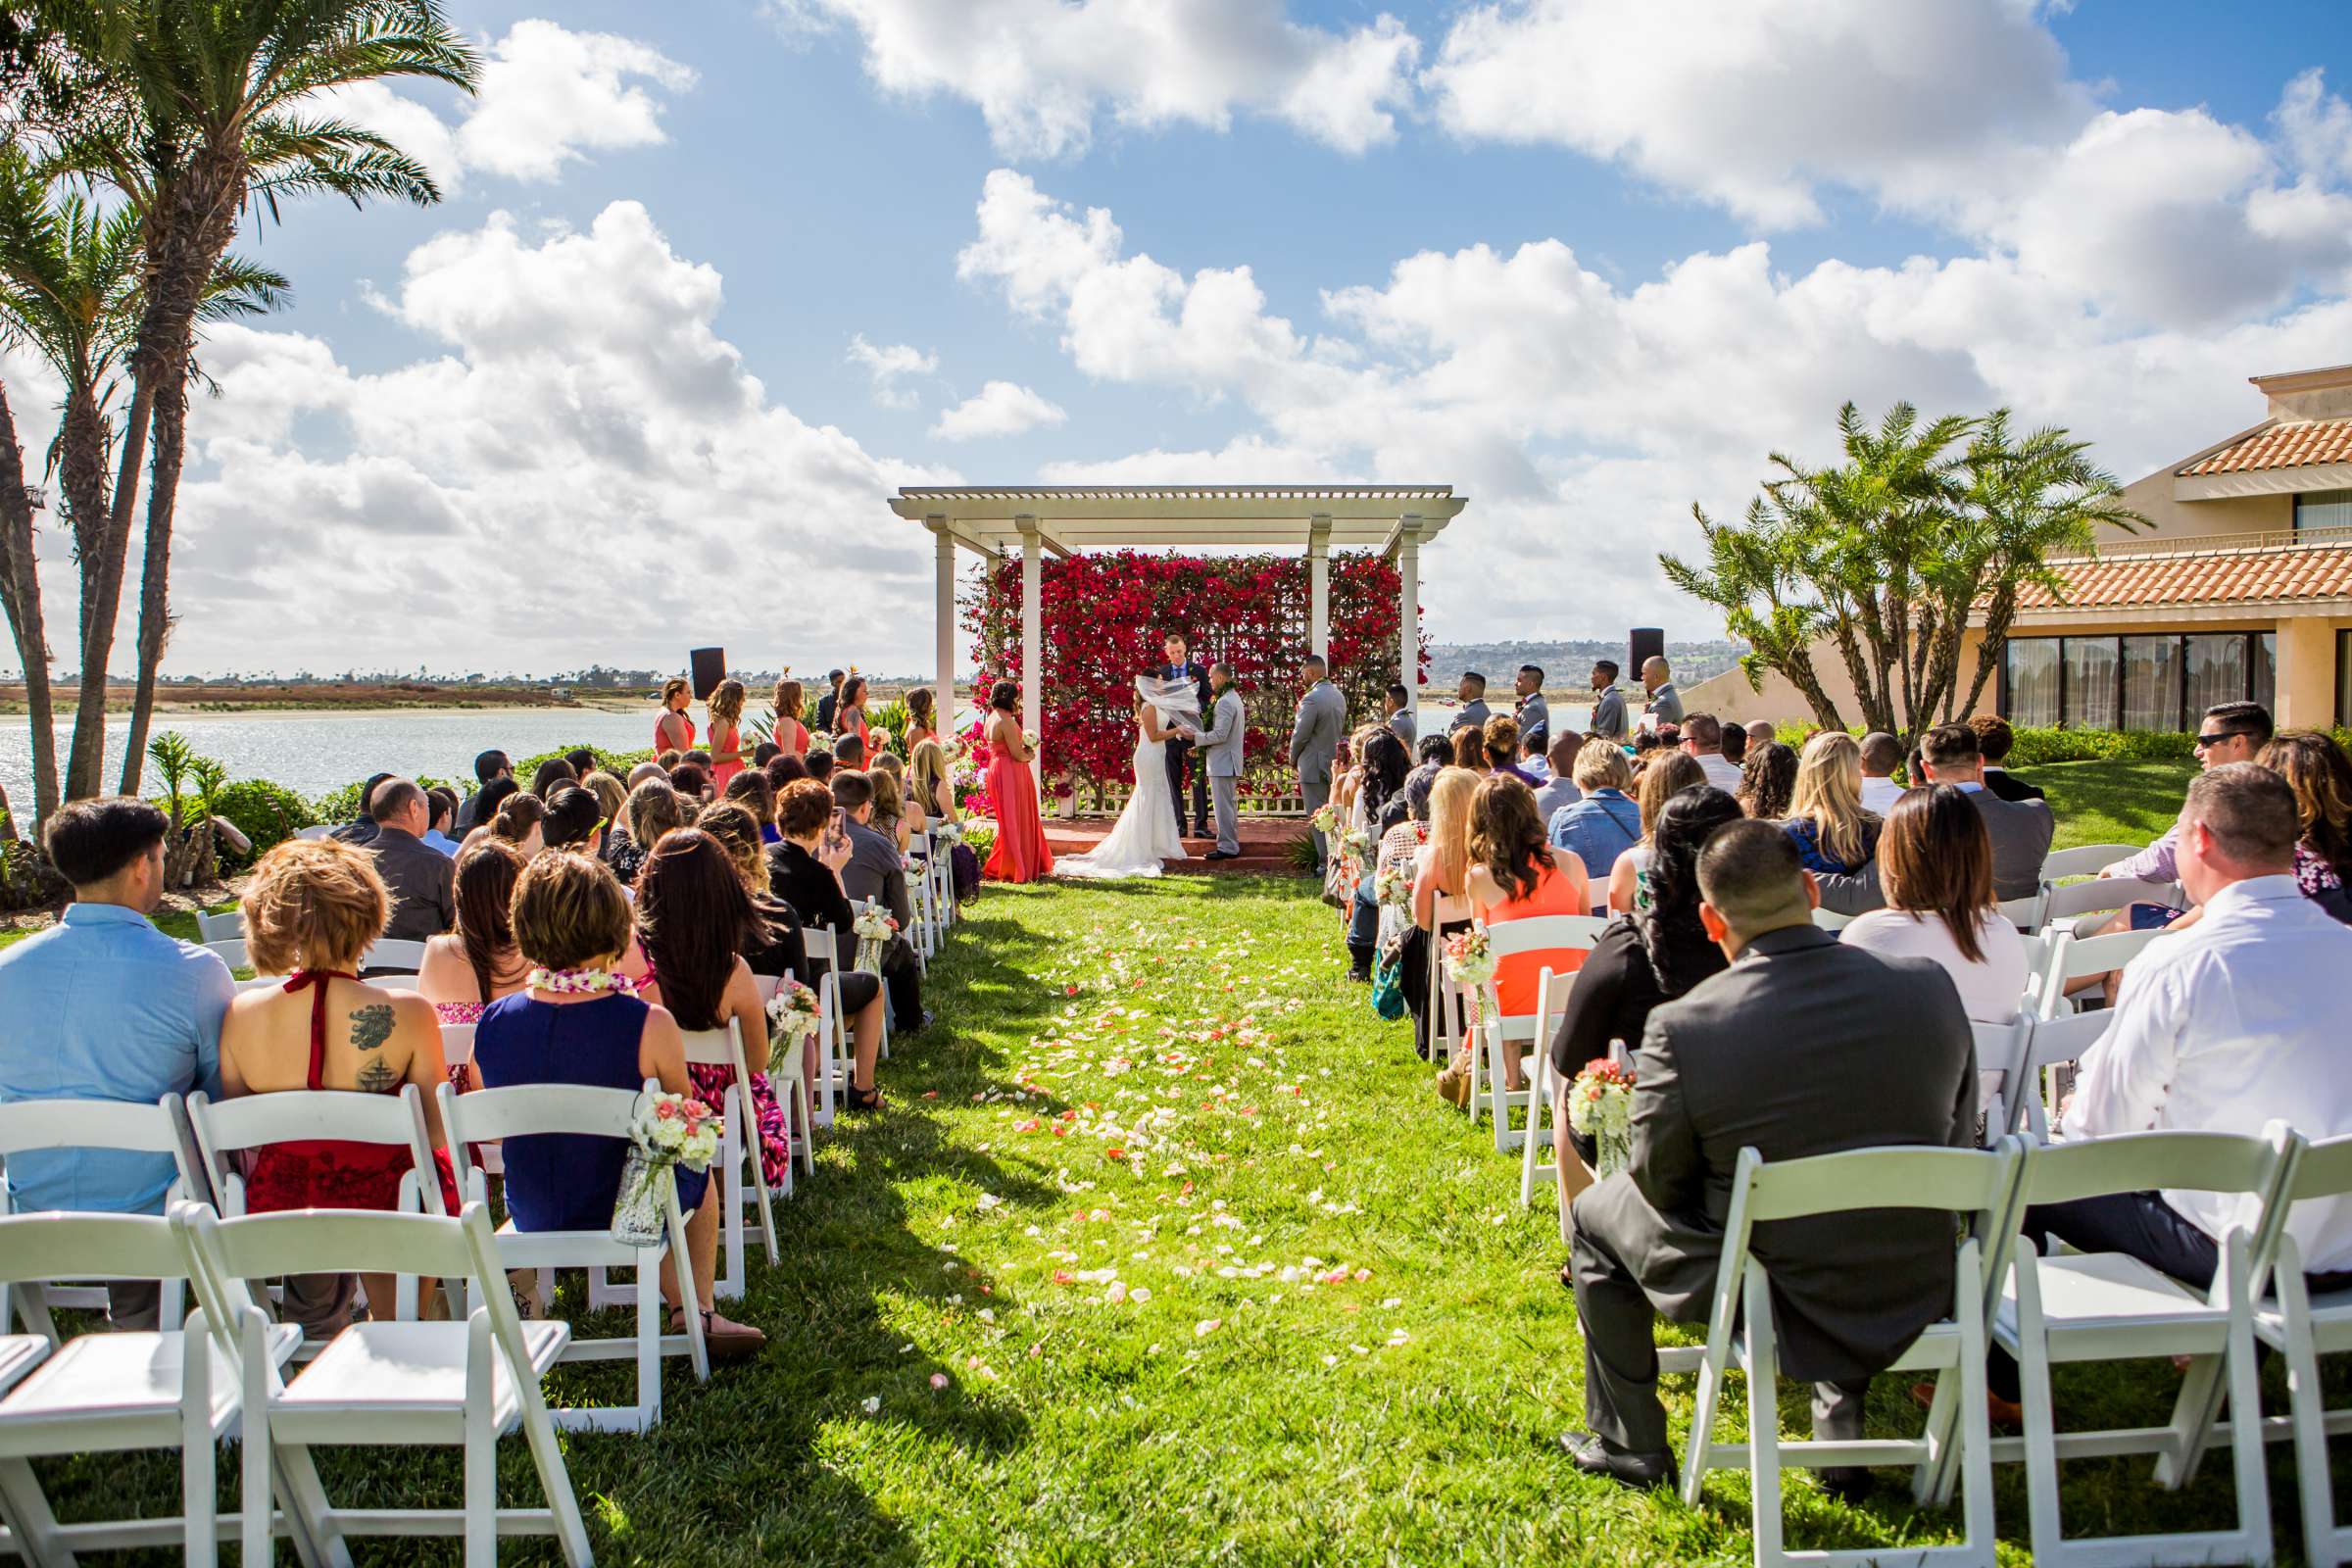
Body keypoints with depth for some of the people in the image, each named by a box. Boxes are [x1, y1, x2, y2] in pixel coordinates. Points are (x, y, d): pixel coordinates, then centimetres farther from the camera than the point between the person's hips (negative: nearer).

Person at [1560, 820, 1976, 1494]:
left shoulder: (1681, 1027, -24)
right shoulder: (1929, 986, -12)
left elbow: (1661, 1182, -9)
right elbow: (1957, 1139, 2)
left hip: (1771, 1296, -4)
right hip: (1917, 1287, 4)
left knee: (1597, 1211, 22)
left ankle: (1630, 1443, 32)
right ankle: (1843, 1419, 38)